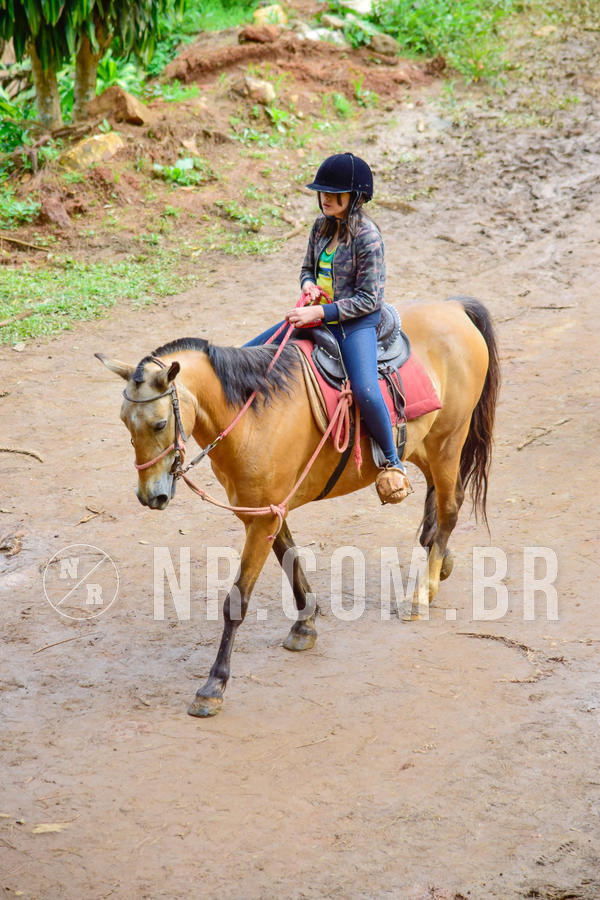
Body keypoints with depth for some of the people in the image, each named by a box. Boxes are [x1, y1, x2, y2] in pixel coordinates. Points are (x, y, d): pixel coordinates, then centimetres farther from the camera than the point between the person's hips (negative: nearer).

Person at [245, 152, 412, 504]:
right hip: (316, 314, 8)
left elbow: (368, 298, -17)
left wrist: (320, 312, -22)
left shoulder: (367, 236, -16)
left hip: (357, 322, -8)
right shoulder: (322, 227, 6)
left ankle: (392, 461, -12)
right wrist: (309, 285, -3)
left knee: (366, 391, -33)